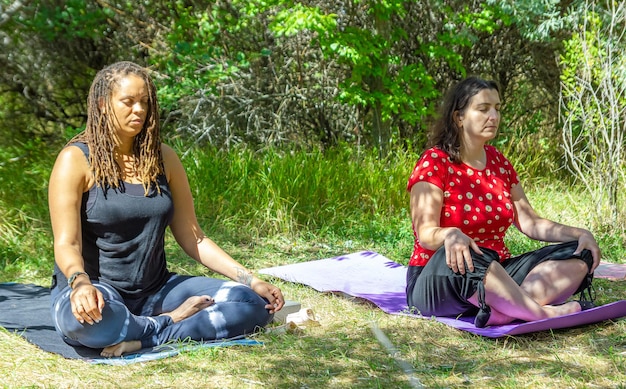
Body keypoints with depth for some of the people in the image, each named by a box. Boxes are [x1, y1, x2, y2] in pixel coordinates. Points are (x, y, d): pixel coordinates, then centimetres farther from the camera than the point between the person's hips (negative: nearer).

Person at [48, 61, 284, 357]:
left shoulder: (163, 159, 7)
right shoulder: (76, 160, -7)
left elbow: (193, 239, 9)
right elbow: (66, 244, -13)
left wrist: (251, 281, -1)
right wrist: (80, 282, -37)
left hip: (155, 289, 5)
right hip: (97, 290, -5)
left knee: (252, 303, -13)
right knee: (81, 316, -41)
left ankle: (144, 337, -23)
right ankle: (173, 321, -16)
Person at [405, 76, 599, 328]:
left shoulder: (499, 163, 13)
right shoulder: (435, 162, -7)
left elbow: (530, 223, 12)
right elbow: (426, 234, -19)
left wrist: (580, 234, -5)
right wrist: (450, 236, -43)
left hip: (497, 275, 7)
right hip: (442, 278, -7)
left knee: (578, 255, -12)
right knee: (466, 257, -41)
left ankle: (506, 310, -39)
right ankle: (543, 314, -34)